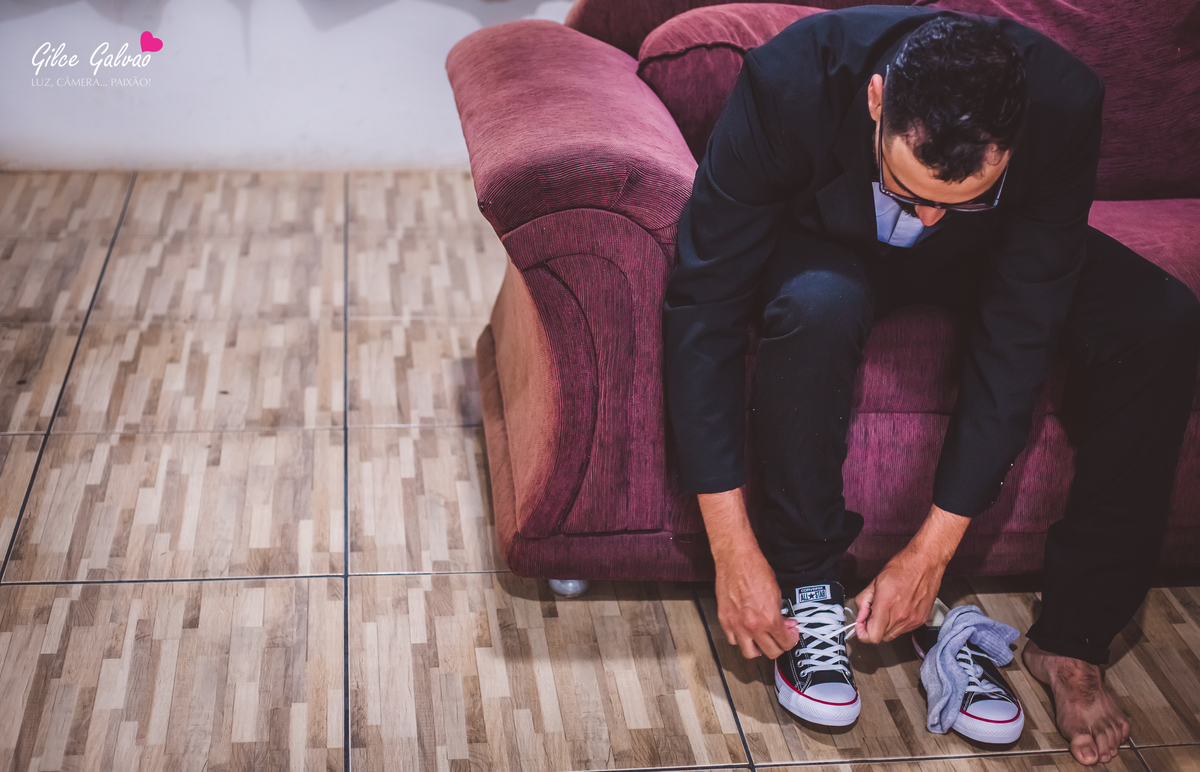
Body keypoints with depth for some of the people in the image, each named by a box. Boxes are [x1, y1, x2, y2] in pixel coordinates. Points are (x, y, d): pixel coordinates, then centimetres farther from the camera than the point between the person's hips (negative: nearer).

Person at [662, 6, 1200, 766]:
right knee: (816, 308, -38)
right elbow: (704, 306, -34)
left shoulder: (1066, 104, -33)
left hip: (988, 254, 2)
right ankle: (805, 584, -16)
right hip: (828, 242, -2)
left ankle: (1073, 640, -11)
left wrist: (932, 549, -28)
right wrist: (734, 550, -35)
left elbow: (1020, 332, -28)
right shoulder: (788, 81, -37)